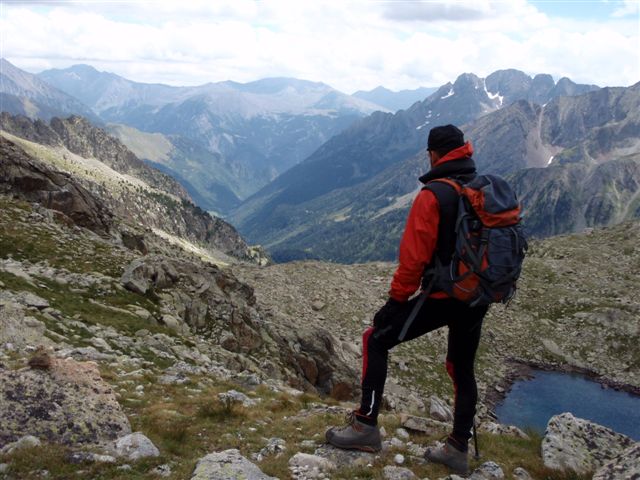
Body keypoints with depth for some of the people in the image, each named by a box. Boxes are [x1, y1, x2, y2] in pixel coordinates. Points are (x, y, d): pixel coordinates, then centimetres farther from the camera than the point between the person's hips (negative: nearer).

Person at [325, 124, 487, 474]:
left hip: (443, 297, -7)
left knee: (375, 340, 5)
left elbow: (414, 255, -18)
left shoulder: (433, 196, -15)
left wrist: (397, 299, -9)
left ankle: (366, 425, 5)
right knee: (462, 369, 20)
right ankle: (458, 449, 27)